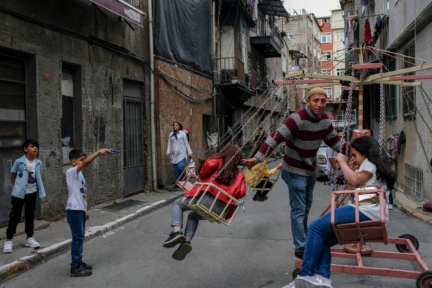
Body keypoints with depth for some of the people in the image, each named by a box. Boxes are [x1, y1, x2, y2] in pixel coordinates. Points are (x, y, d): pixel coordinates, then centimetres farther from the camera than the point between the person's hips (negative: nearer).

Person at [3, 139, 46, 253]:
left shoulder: (38, 163, 1)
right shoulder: (19, 162, -11)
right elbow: (12, 176, 3)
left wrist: (40, 191, 7)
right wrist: (17, 187, 4)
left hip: (32, 193, 4)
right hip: (19, 194, -4)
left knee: (30, 215, 13)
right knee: (15, 216, 0)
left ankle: (29, 238, 24)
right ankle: (8, 240, 10)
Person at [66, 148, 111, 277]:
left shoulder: (79, 174, 15)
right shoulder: (71, 172, -12)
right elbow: (86, 163, -30)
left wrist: (85, 210, 21)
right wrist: (99, 151, -32)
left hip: (80, 210, 9)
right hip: (74, 210, -9)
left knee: (80, 237, 16)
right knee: (77, 238, -5)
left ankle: (78, 262, 28)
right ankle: (75, 267, 3)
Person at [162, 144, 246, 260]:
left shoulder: (217, 161, 9)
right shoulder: (239, 175, 17)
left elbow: (209, 165, -14)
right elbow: (241, 192, 1)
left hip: (207, 199, -5)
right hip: (220, 211, 5)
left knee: (177, 204, 19)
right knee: (193, 216, 32)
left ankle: (176, 232, -5)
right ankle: (187, 241, 8)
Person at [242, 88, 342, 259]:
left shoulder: (324, 119, -2)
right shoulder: (298, 118, -26)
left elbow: (334, 140, 11)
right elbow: (276, 138, -33)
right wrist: (258, 157, -41)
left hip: (311, 170, 8)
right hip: (295, 171, -8)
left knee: (306, 207, 22)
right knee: (298, 209, -4)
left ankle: (303, 239, 41)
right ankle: (301, 249, 7)